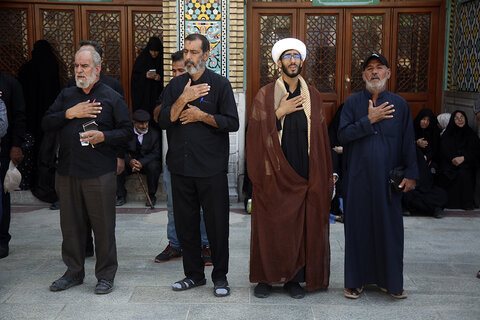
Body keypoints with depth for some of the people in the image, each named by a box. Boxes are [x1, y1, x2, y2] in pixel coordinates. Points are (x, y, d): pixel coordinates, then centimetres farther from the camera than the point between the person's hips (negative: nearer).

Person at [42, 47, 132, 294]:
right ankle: (74, 272, 26)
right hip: (67, 172, 5)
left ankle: (106, 275, 14)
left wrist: (103, 137, -16)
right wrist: (69, 114, -7)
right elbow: (46, 123, 8)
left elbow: (127, 131, -1)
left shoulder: (112, 98, 2)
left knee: (103, 225, 1)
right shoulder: (66, 96, 14)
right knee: (71, 224, 12)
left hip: (99, 174, -4)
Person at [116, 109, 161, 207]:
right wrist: (130, 161, -27)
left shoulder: (154, 134, -6)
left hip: (147, 162, -1)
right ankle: (121, 196, -9)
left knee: (153, 167, -35)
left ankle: (152, 196, -17)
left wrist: (142, 163, -26)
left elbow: (156, 153, -11)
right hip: (131, 161, 1)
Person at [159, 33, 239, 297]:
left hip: (212, 167, -4)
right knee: (185, 223, 11)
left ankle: (220, 276, 18)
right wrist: (183, 100, -13)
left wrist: (201, 116, -12)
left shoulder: (220, 84, 0)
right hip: (180, 166, 4)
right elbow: (163, 121, -1)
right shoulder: (176, 85, 10)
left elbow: (232, 123, -6)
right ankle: (193, 274, 26)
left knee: (217, 224, 3)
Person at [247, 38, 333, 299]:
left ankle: (294, 278, 18)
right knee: (269, 225, 2)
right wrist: (279, 113, -14)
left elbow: (320, 136, 9)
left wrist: (324, 174, 4)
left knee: (300, 225, 6)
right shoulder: (265, 95, 2)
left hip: (304, 174, 2)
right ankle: (266, 278, 16)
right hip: (273, 173, -2)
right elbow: (256, 130, -5)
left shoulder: (312, 96, 9)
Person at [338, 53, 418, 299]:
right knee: (358, 227, 5)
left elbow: (408, 142, 5)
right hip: (358, 177, 0)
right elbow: (342, 136, -7)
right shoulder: (353, 102, 4)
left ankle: (391, 281, 20)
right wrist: (369, 120, -14)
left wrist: (411, 174, 0)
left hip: (388, 178, 1)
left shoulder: (399, 104, 5)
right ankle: (356, 280, 17)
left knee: (389, 227, 5)